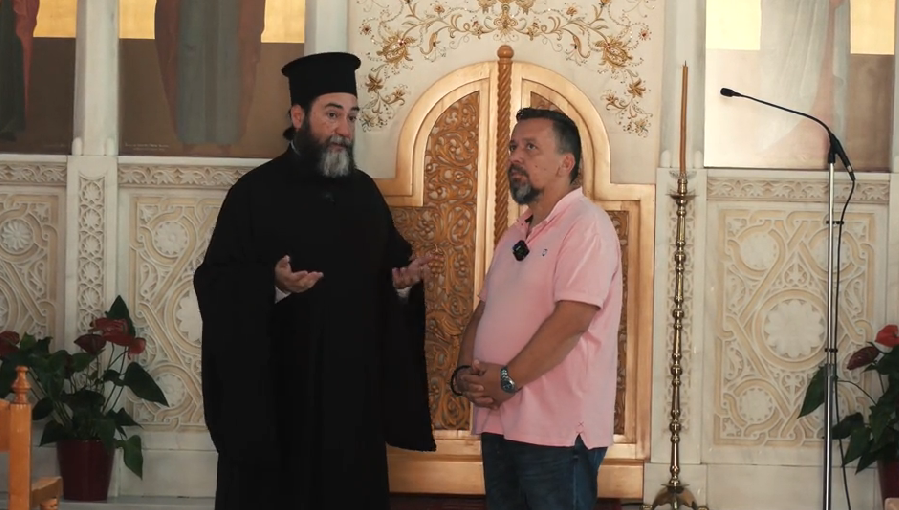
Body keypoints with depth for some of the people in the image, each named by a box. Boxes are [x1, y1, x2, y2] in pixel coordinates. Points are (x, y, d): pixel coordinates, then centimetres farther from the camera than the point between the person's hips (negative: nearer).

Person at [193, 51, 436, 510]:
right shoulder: (256, 192, -6)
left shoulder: (364, 192, 11)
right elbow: (213, 283, -11)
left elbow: (392, 265, 18)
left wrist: (404, 279, -4)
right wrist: (272, 284, -27)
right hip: (275, 391, -5)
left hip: (354, 388, 5)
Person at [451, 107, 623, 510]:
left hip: (557, 428, -8)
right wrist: (465, 373, 0)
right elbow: (484, 311, 18)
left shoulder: (586, 226, -10)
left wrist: (507, 380, -15)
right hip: (498, 422, 8)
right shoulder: (516, 235, 18)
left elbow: (571, 320, -20)